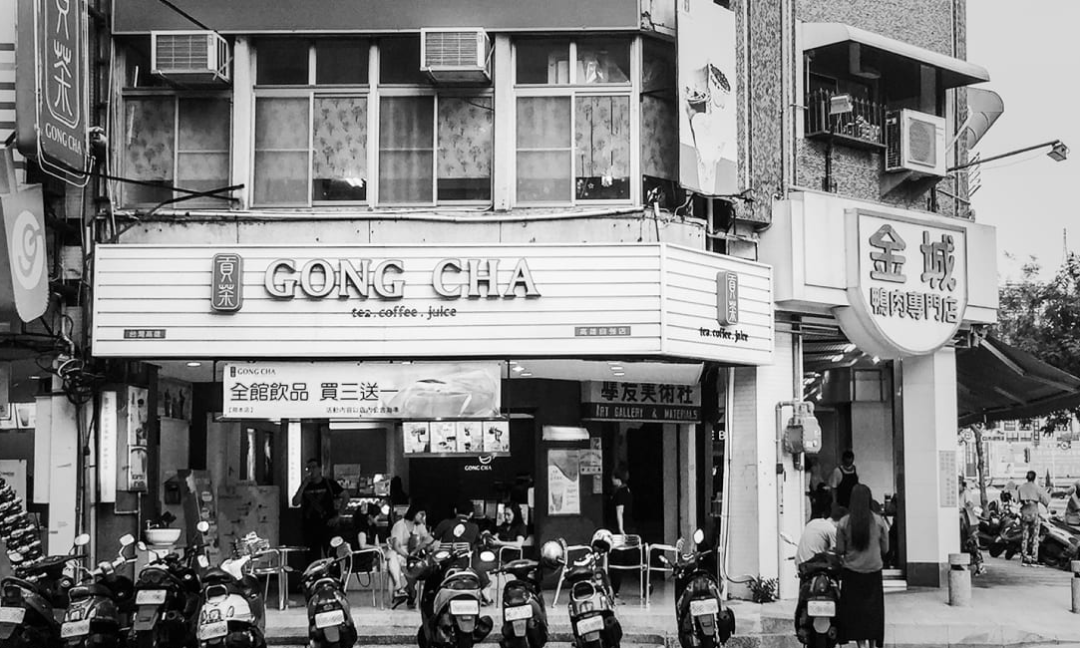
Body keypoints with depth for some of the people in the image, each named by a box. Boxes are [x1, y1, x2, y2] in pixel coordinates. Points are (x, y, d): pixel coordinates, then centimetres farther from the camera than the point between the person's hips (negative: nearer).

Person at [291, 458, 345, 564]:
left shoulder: (329, 483, 2)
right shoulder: (305, 486, 9)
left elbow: (345, 496, 4)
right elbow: (295, 503, -4)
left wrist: (338, 516, -4)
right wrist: (304, 484, -10)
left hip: (327, 526, -3)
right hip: (310, 529, 3)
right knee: (313, 559, 4)